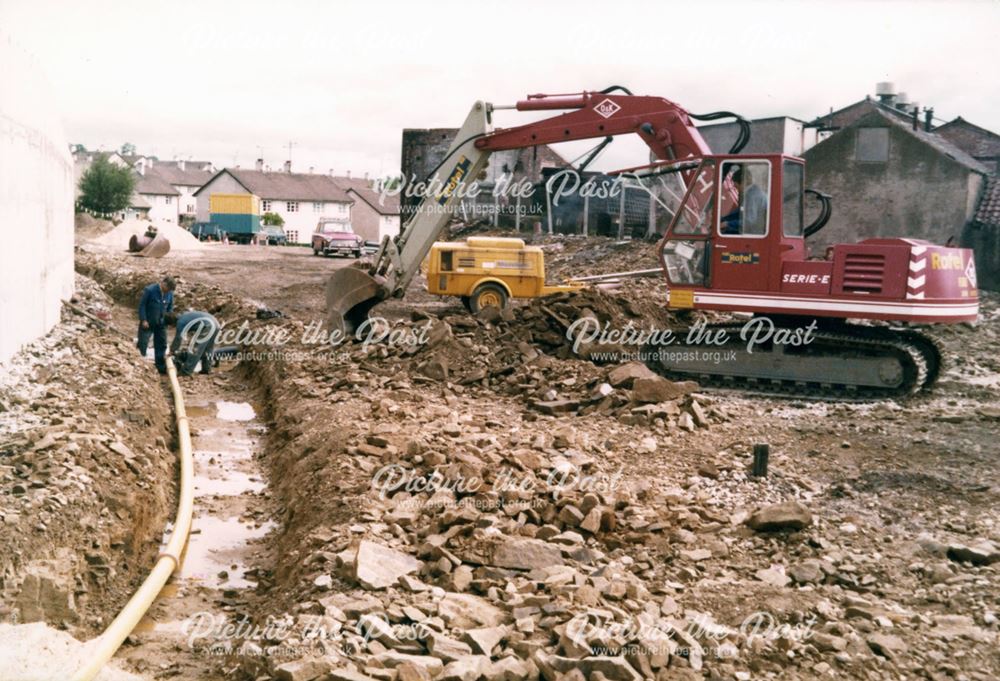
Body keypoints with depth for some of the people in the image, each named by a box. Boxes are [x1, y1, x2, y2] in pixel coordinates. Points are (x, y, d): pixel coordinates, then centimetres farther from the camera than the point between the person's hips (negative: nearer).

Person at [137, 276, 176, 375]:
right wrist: (143, 320, -15)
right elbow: (142, 305, -12)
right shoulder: (149, 290, -16)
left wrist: (168, 320, 2)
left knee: (161, 345, 8)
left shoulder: (170, 293, -1)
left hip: (161, 323, 5)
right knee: (142, 344, -3)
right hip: (147, 323, -5)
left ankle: (161, 367, 17)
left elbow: (170, 307, 13)